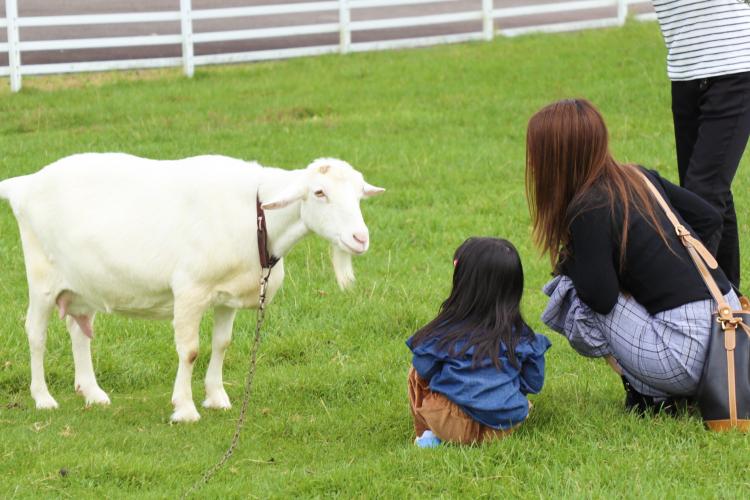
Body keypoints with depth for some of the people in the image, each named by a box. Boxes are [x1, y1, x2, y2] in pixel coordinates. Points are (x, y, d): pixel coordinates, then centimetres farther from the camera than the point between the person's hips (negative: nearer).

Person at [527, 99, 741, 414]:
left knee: (569, 295, 1)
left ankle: (648, 394, 0)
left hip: (687, 355, -9)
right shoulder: (639, 177, 12)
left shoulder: (589, 210, -12)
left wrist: (567, 265, 7)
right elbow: (709, 218, 18)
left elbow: (602, 299, -12)